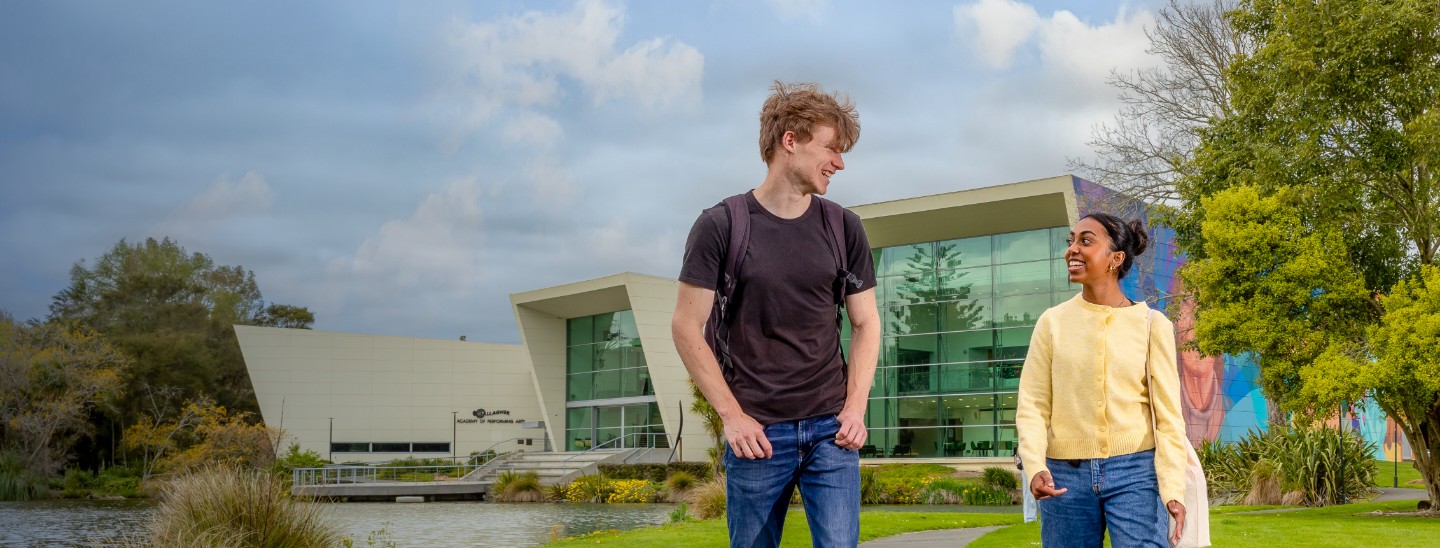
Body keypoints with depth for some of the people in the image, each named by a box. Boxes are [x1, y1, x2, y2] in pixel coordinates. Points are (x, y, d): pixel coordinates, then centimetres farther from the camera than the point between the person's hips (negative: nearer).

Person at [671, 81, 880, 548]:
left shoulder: (844, 228, 6)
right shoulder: (721, 226, -4)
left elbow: (865, 324, 11)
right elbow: (686, 328, -3)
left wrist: (856, 407, -2)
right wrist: (731, 414, -8)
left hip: (830, 428, 2)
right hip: (757, 432, -2)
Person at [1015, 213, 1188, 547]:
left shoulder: (1151, 324, 1)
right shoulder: (1053, 322, 4)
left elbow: (1167, 413, -1)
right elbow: (1032, 405, 1)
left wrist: (1173, 488, -11)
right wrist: (1035, 467, -15)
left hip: (1135, 472, -2)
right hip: (1066, 475, 2)